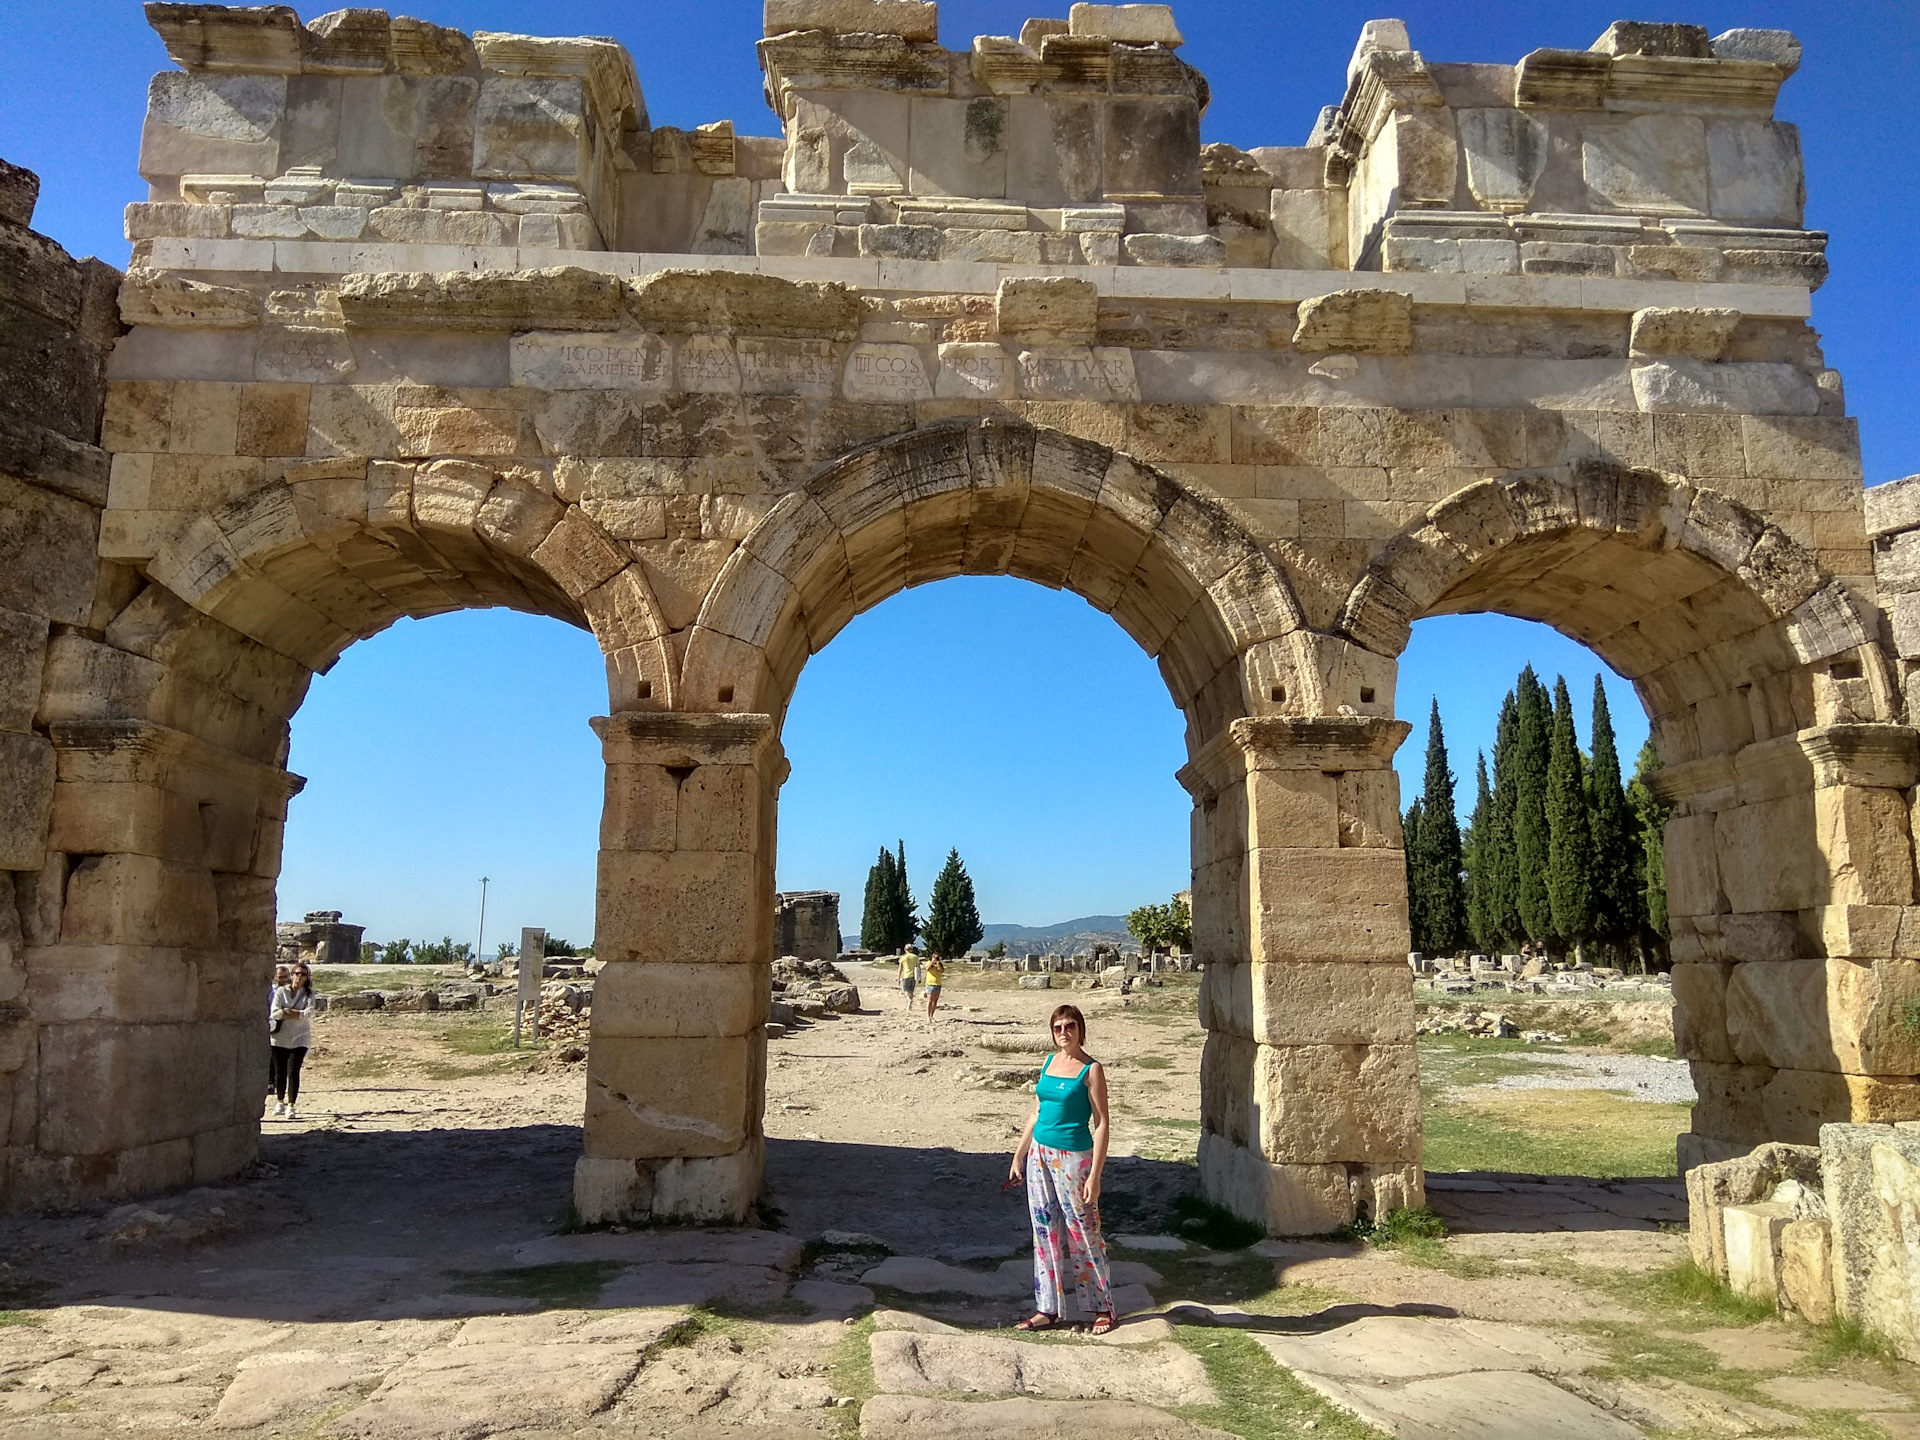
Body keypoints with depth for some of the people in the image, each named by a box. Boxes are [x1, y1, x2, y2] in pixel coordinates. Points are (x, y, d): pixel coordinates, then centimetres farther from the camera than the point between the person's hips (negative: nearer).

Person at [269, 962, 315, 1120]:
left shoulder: (309, 994, 3)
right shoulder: (281, 991, 1)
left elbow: (309, 1013, -12)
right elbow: (274, 1013, -10)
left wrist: (287, 1012, -12)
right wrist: (298, 1014, -12)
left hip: (299, 1039, -1)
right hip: (280, 1038, 1)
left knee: (293, 1072, -7)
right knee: (280, 1071, 9)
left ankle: (291, 1106, -4)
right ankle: (280, 1102, 28)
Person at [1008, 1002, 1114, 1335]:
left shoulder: (1090, 1070, -10)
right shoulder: (1049, 1063, 9)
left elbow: (1101, 1123, -12)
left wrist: (1095, 1174, -17)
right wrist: (1019, 1156, 14)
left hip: (1072, 1157, -6)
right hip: (1040, 1154, 6)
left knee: (1083, 1233, 2)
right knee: (1045, 1233, 10)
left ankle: (1103, 1308, 16)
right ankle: (1048, 1309, 19)